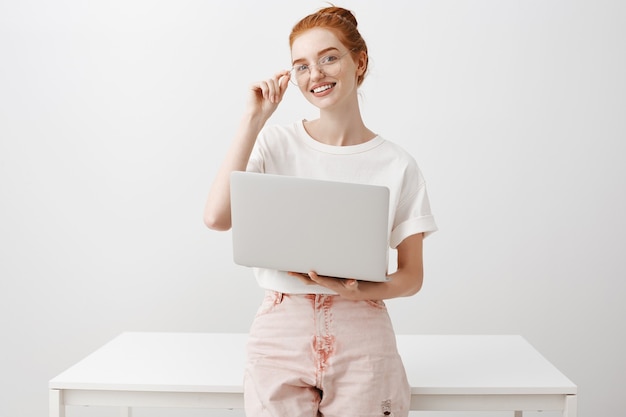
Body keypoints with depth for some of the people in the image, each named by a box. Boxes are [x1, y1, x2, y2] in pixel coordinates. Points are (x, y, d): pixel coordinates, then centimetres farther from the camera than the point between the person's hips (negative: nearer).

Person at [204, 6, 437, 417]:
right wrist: (254, 118, -10)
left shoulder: (397, 165, 0)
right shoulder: (276, 144, 1)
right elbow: (217, 217, -14)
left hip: (361, 340, 0)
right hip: (280, 334, 0)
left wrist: (357, 292, -18)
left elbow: (411, 276, 3)